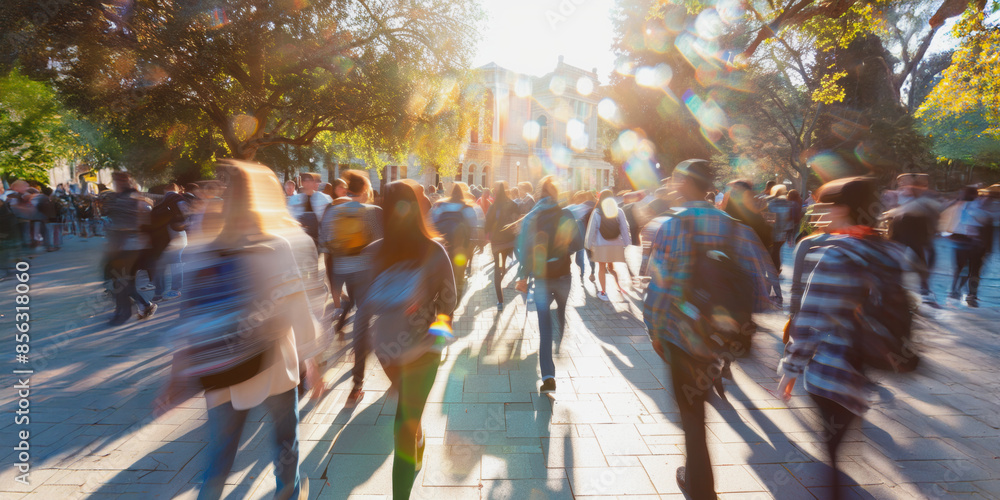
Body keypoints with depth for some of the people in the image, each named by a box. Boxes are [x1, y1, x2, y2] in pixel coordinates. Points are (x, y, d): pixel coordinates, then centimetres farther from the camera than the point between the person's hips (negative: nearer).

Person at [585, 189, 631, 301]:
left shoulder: (597, 212, -7)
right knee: (611, 267, 19)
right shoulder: (619, 211, -1)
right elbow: (624, 229, 1)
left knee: (602, 268, 9)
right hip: (616, 245, 3)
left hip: (601, 245, -3)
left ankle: (603, 292, 12)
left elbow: (591, 229, -5)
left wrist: (589, 244, 3)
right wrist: (627, 244, 8)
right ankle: (619, 287, 4)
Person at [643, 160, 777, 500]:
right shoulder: (731, 226, -2)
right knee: (696, 401, 26)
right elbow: (760, 276, -4)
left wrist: (655, 330, -5)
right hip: (719, 330, 5)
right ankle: (697, 472, 46)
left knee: (690, 407, 11)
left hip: (681, 330, -4)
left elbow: (660, 283, -17)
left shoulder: (672, 226, -15)